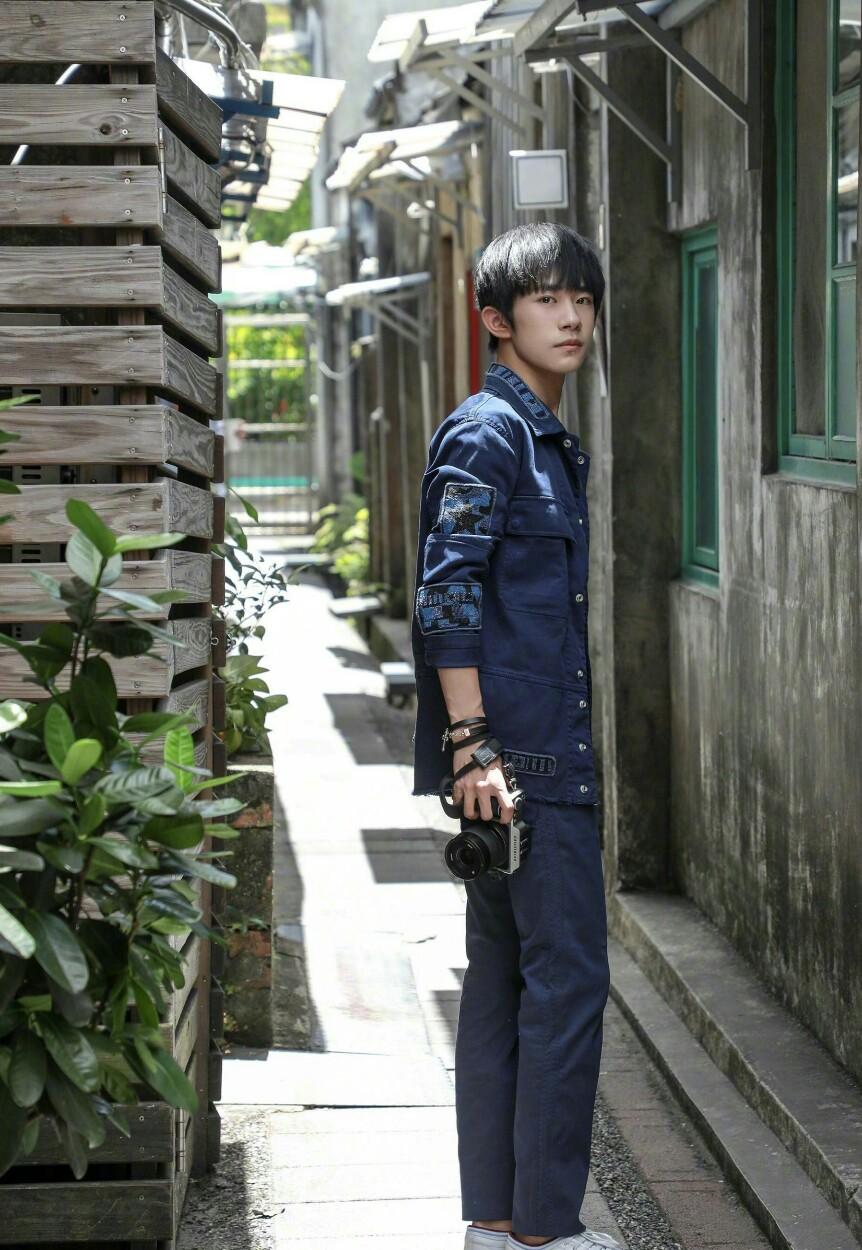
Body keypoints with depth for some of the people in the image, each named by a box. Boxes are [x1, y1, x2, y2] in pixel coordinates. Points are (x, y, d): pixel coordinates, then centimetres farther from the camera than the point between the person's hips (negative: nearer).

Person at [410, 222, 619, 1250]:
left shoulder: (551, 441, 19)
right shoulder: (484, 432, -10)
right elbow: (447, 595, -17)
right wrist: (473, 744, -22)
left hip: (546, 753, 10)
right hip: (519, 753, -10)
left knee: (503, 975, 11)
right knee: (568, 979, -7)